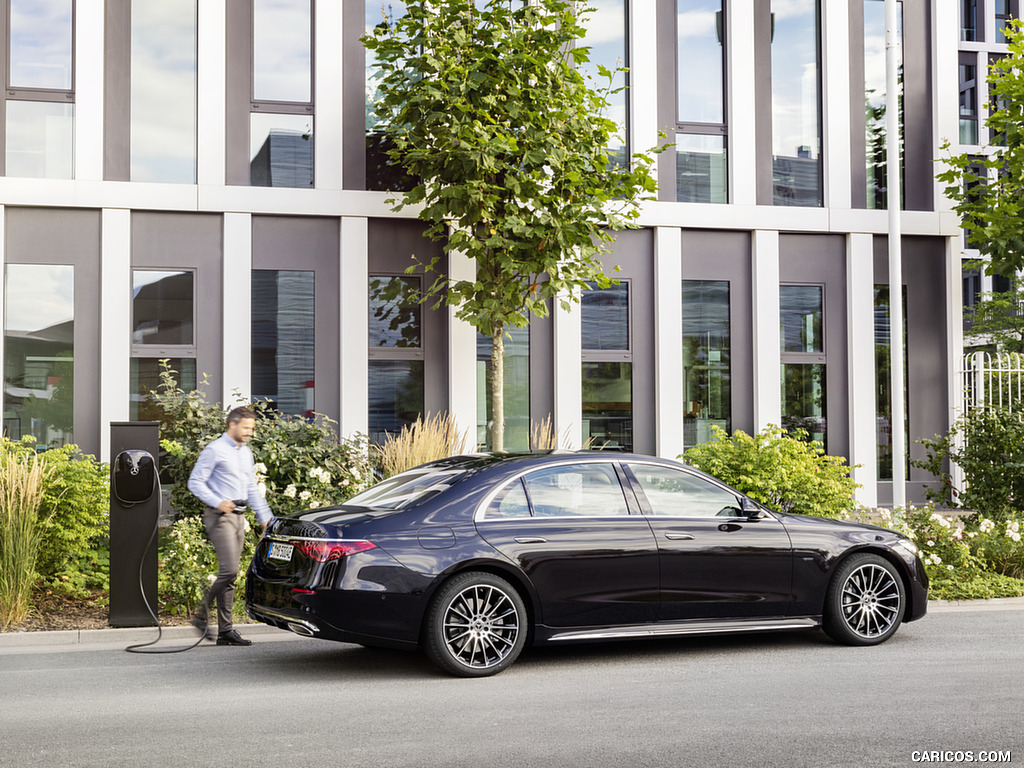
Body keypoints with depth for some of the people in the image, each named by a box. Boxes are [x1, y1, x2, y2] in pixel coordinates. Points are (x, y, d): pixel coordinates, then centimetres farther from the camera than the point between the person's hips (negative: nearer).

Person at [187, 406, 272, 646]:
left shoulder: (246, 452, 18)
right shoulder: (215, 450, -6)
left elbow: (252, 488, 25)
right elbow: (195, 482, -10)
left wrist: (265, 517, 19)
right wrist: (218, 502, -21)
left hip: (238, 516, 8)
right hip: (220, 517, -8)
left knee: (231, 574, 6)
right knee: (229, 570, -15)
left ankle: (225, 631, 8)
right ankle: (203, 616, -2)